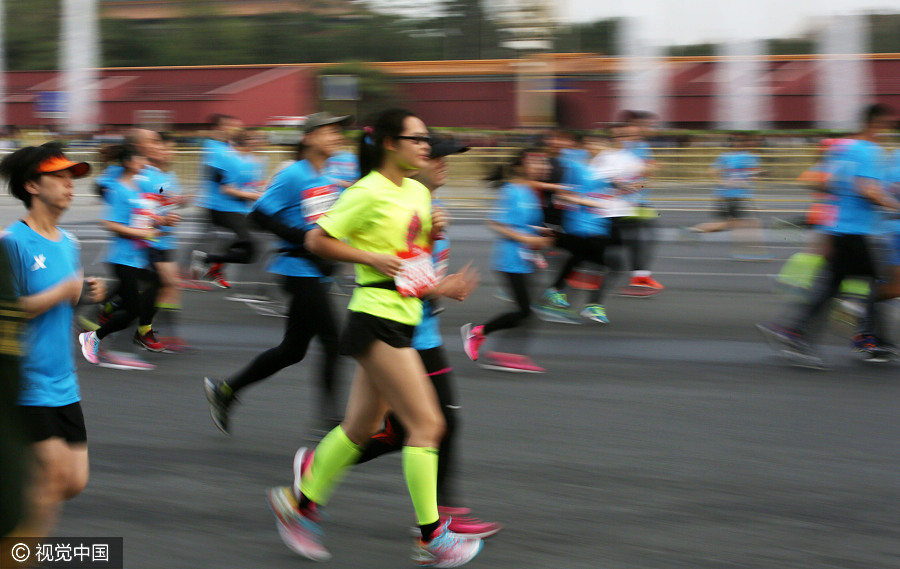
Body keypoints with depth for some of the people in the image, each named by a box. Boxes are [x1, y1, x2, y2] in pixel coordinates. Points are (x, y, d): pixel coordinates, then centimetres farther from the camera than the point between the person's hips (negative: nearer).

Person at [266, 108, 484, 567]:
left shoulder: (418, 192, 12)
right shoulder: (368, 194, -13)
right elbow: (317, 240, -10)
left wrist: (433, 233, 3)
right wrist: (372, 258, -16)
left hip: (403, 321, 9)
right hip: (377, 318, -9)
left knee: (361, 426, 15)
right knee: (426, 423, -10)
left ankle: (299, 503, 28)